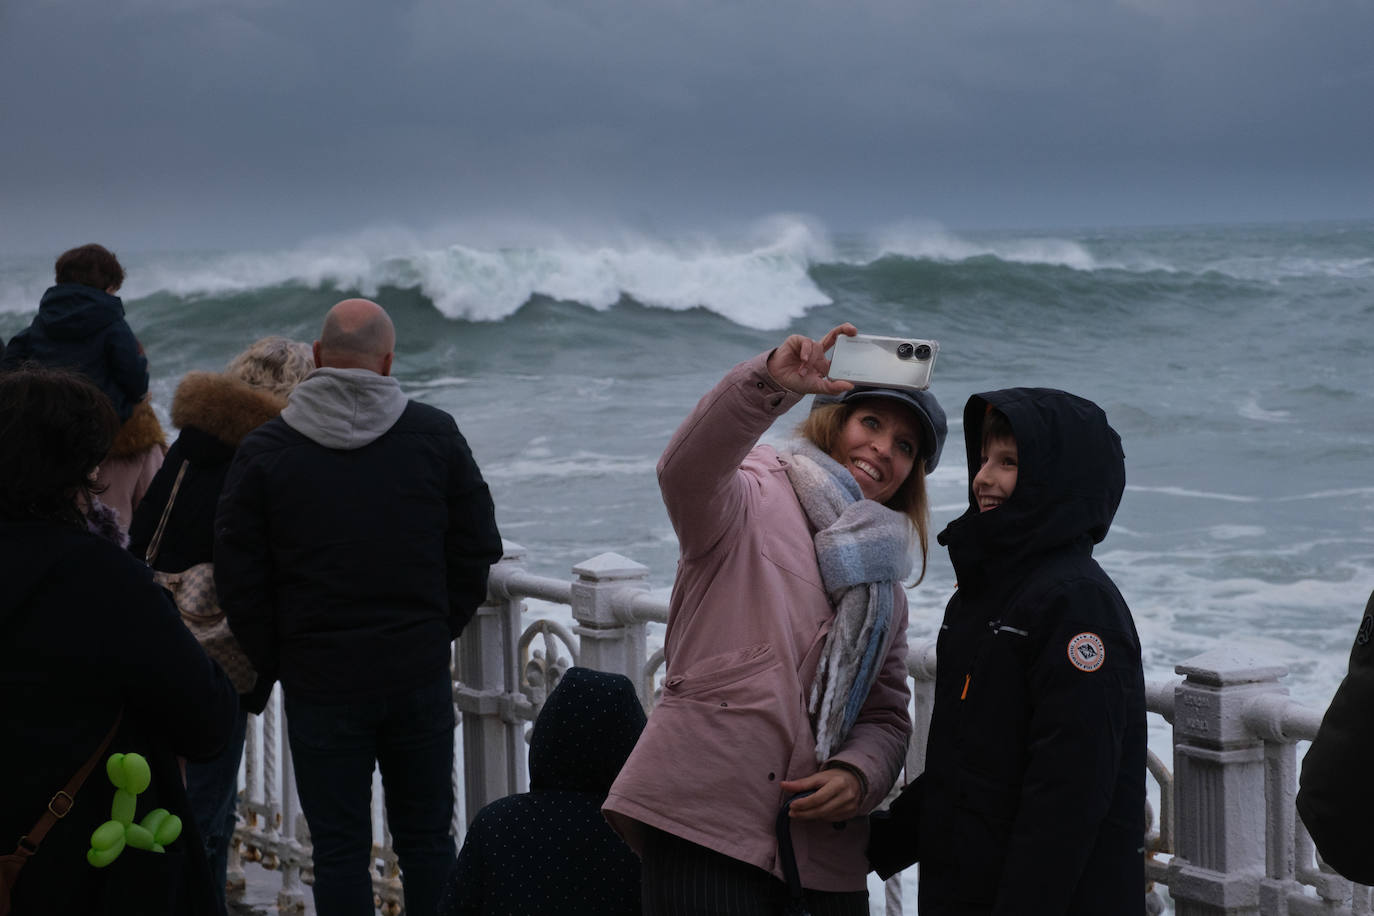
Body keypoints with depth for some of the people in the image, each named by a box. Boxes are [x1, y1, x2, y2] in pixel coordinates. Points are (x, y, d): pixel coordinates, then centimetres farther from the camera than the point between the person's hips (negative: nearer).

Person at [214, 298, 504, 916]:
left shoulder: (263, 450, -5)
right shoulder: (436, 435, 0)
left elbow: (239, 578, -4)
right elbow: (477, 548, 5)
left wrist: (276, 660, 7)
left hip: (320, 681, -2)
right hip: (419, 673, 2)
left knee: (339, 847, 4)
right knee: (426, 836, 12)